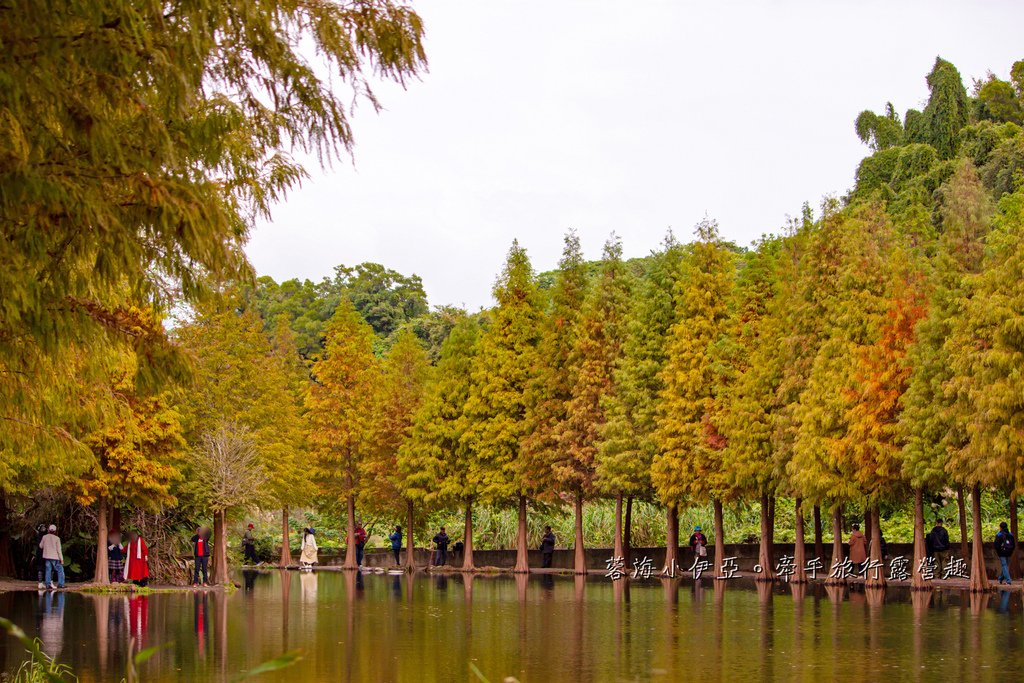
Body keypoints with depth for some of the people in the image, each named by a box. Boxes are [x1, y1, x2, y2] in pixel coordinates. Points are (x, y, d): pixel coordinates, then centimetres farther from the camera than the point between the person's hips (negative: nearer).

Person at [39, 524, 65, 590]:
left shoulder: (45, 537, 0)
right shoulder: (57, 538, -9)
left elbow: (41, 546, 12)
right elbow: (59, 549, -9)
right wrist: (61, 559, -5)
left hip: (47, 557, 3)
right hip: (54, 557, -3)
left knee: (48, 570, 7)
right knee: (60, 570, 6)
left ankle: (48, 584, 2)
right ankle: (60, 584, -1)